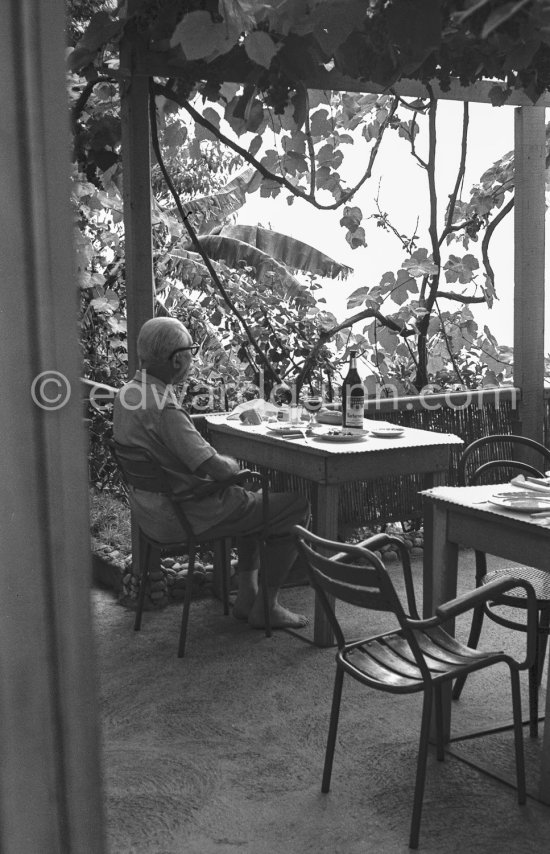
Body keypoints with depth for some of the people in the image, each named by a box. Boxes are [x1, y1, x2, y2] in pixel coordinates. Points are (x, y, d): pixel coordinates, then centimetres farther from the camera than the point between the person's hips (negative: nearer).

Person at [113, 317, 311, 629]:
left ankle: (247, 596, 30)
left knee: (254, 497, 31)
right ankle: (266, 607, 9)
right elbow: (216, 468, -30)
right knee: (297, 506, 1)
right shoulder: (163, 410, -28)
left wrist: (225, 463, 7)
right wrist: (233, 463, -6)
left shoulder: (127, 394, 3)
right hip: (187, 516, -10)